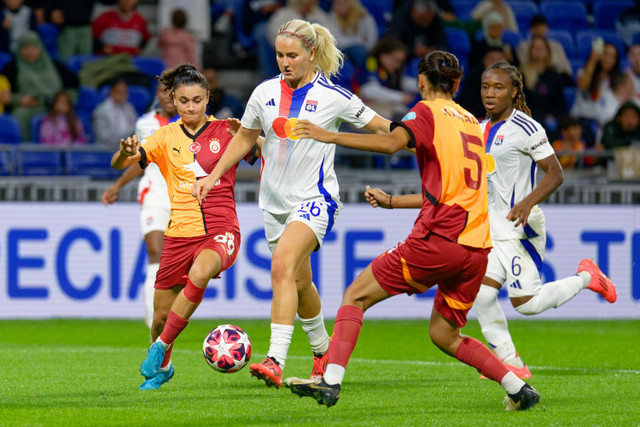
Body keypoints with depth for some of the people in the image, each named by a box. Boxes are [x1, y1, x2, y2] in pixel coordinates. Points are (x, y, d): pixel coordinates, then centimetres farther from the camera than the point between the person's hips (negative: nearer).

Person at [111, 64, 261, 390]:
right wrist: (125, 152, -27)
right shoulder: (167, 137, 5)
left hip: (221, 231, -2)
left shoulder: (225, 131, 3)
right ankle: (162, 368, 36)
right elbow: (118, 164, -3)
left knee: (199, 273, -35)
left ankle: (161, 348, -21)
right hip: (180, 232, 2)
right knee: (161, 314, 5)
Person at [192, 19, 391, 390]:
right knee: (300, 282, 15)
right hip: (275, 201, 6)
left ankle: (275, 362, -35)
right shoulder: (265, 92, 3)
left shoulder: (334, 97, -9)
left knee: (282, 266, -27)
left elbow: (385, 129, 0)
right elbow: (244, 138, 18)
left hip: (315, 199, -6)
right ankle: (323, 348, 42)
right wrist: (214, 176, 12)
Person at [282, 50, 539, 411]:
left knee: (356, 296, 1)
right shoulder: (471, 121, 23)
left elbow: (393, 142, -20)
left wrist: (331, 137, -18)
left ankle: (331, 380, -13)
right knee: (444, 335, 20)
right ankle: (520, 389, 12)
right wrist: (390, 201, 34)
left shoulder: (428, 112, 2)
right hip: (476, 246, 7)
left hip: (438, 239, -7)